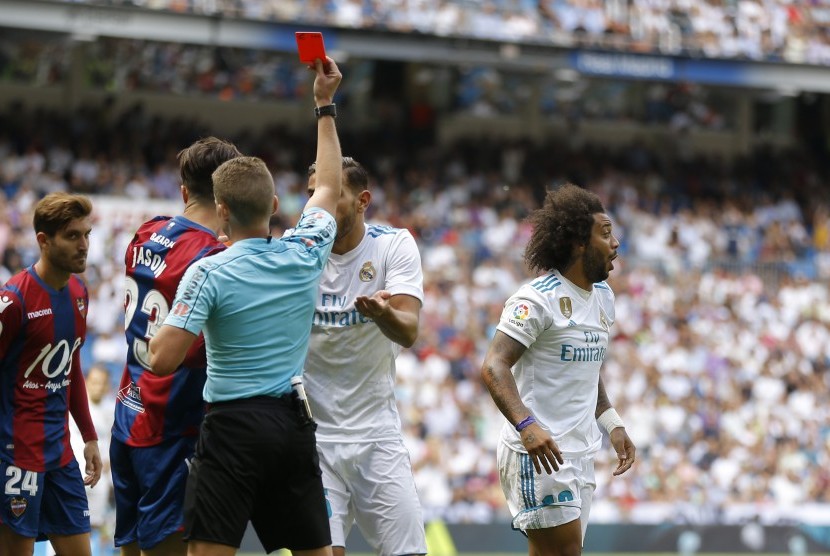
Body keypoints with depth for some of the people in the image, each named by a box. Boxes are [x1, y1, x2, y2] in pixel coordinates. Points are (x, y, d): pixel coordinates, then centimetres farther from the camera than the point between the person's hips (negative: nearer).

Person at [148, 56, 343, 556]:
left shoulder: (208, 274, -11)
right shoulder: (306, 253, 3)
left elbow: (163, 360, -16)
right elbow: (329, 188, 23)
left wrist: (160, 329, 8)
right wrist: (326, 104, 31)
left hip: (234, 426, -5)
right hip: (293, 425, 5)